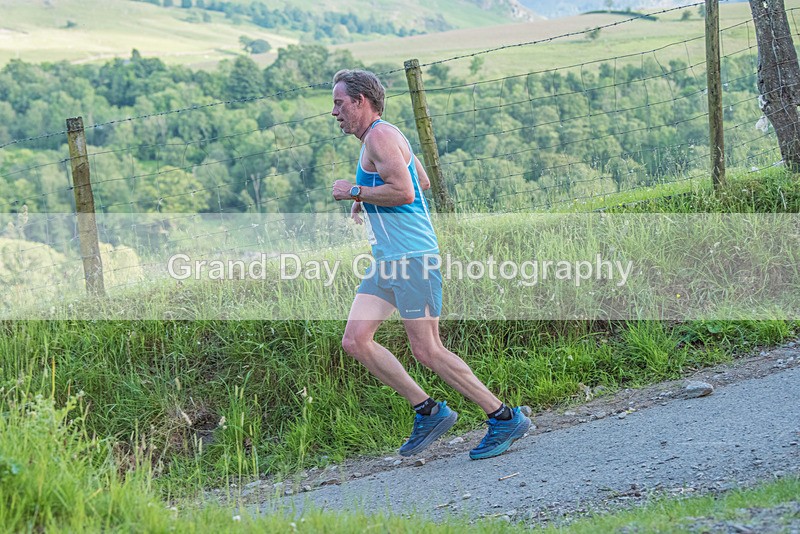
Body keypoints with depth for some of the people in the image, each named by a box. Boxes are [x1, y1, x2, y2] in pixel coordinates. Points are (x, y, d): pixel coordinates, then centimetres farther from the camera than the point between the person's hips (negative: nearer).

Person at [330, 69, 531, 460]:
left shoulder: (381, 136, -11)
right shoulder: (377, 139, 20)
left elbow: (404, 192, -24)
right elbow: (422, 181, 32)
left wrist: (354, 191, -11)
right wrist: (365, 202, 23)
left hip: (412, 258, -10)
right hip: (387, 262, 10)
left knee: (427, 351, -8)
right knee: (355, 341, 1)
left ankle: (506, 418, 1)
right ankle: (427, 411, 7)